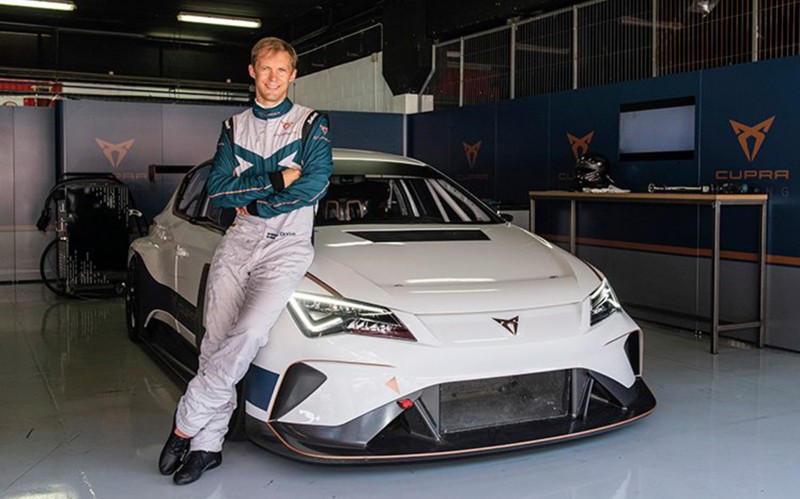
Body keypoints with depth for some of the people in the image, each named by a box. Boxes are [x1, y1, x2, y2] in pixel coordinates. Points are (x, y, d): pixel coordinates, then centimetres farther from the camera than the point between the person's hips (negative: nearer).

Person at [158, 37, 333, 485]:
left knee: (249, 334, -24)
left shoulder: (311, 123, 9)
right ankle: (208, 444, 2)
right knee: (216, 340, -8)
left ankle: (186, 425, -11)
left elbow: (315, 184, -6)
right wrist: (278, 181, -5)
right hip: (240, 238, 3)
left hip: (288, 243, -3)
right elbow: (218, 189, 6)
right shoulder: (235, 127, 19)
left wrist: (250, 200, -3)